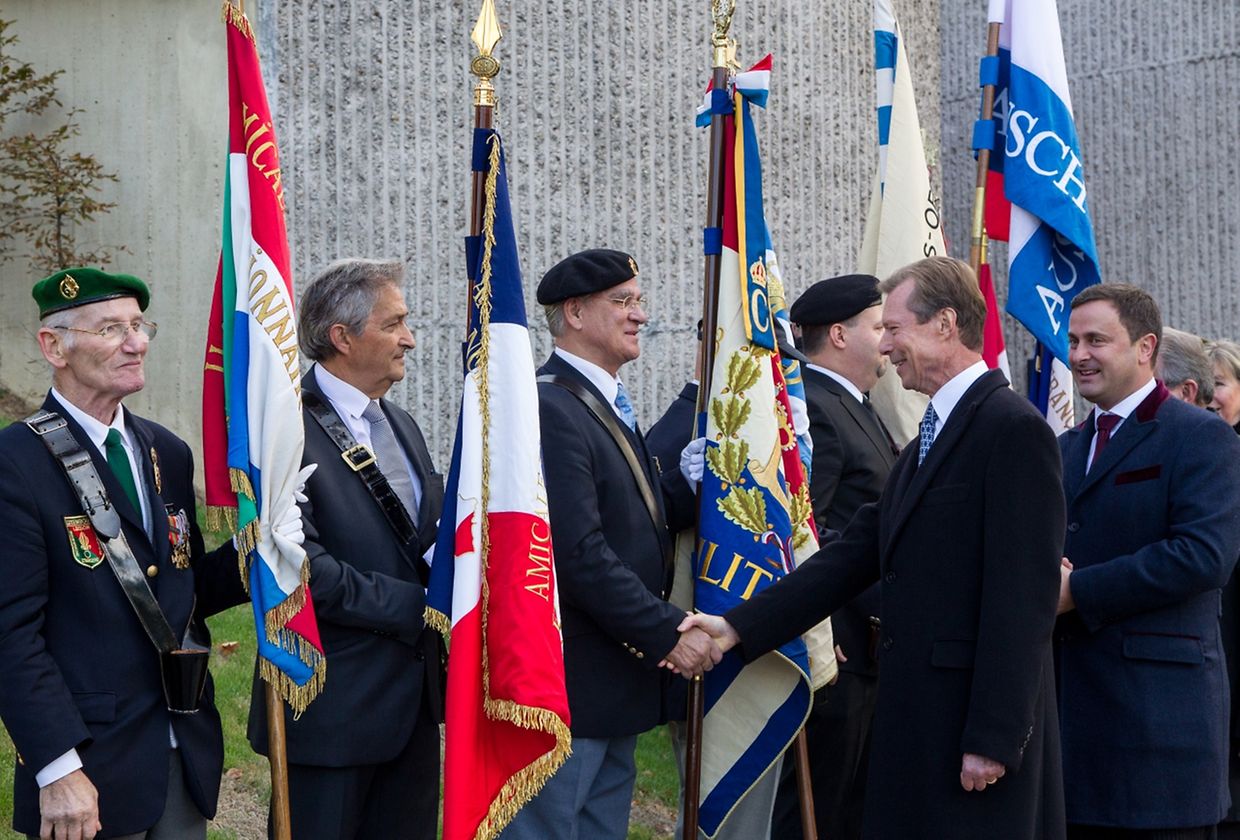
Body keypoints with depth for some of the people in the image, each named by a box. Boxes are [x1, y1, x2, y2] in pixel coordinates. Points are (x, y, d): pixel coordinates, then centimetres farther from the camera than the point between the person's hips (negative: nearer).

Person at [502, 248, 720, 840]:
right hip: (563, 688, -10)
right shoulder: (547, 408, -17)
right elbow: (580, 553, -23)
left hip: (614, 690, 10)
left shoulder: (609, 407, 16)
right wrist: (668, 633, -19)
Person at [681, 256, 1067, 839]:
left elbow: (1024, 595, -18)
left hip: (973, 719, -9)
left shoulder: (1013, 430, -12)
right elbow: (855, 554, 13)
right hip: (916, 712, 9)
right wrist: (739, 626, 5)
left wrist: (993, 739, -20)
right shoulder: (927, 441, 18)